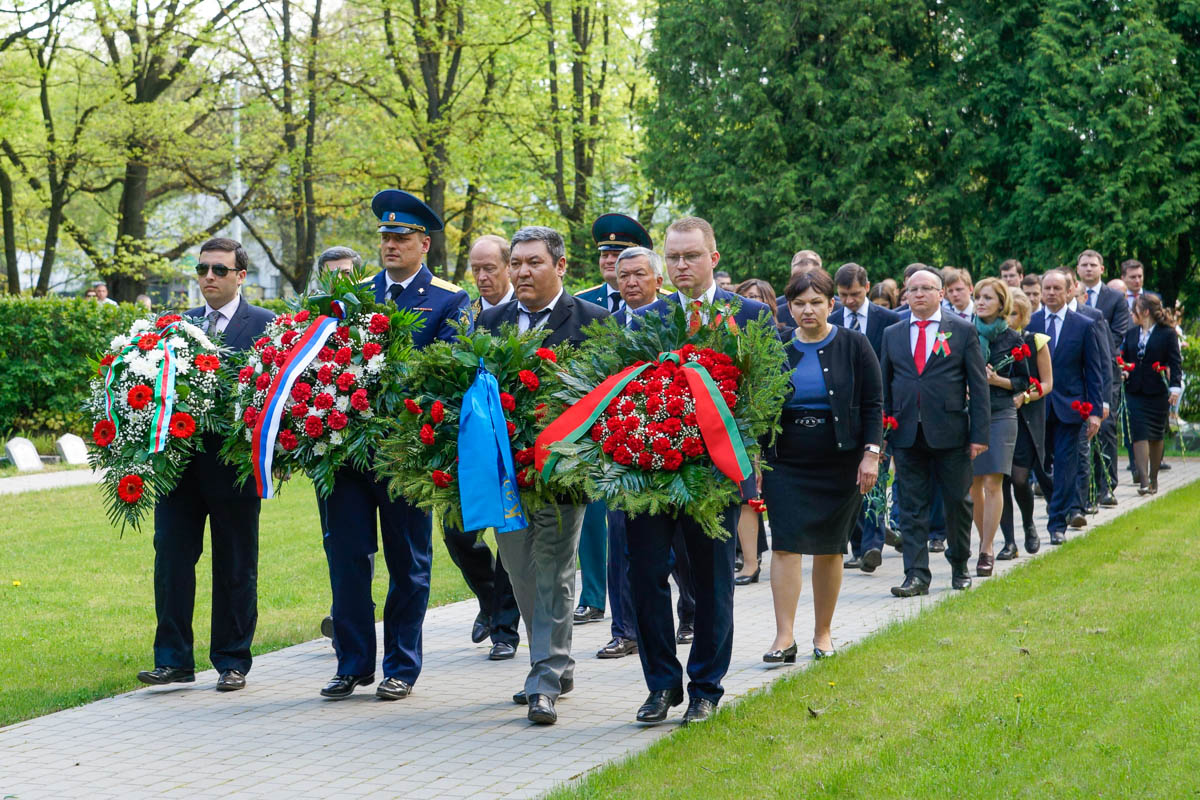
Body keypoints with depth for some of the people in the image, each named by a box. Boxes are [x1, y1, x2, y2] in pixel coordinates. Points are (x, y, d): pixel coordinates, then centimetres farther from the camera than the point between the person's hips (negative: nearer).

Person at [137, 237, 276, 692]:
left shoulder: (265, 325, -1)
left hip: (233, 461, -4)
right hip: (179, 455, 4)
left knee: (235, 567, 5)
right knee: (171, 557, 1)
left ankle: (232, 662, 14)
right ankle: (174, 659, 8)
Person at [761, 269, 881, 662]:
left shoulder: (853, 345, 0)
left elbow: (872, 405, 0)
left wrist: (871, 453, -9)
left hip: (839, 463, -1)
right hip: (786, 463, 1)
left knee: (829, 549, 5)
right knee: (786, 545, -9)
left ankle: (823, 633, 17)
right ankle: (784, 637, -10)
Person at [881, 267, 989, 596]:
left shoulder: (963, 331, 3)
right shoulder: (892, 334, 11)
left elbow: (978, 385, 0)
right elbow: (885, 386, 14)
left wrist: (979, 434, -6)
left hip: (950, 431, -2)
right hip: (907, 433, 2)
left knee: (958, 503, 7)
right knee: (912, 508, 0)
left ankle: (960, 567, 24)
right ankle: (916, 576, 1)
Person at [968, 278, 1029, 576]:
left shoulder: (1012, 339, 2)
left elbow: (1024, 382, 6)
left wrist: (997, 380, -10)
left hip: (1000, 414, -2)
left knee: (993, 483, -9)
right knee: (973, 483, 4)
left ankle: (986, 550, -6)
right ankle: (984, 539, 21)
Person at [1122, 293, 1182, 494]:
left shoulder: (1168, 333, -3)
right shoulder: (1131, 334, 10)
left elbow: (1175, 362, -5)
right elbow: (1123, 359, 14)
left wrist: (1175, 386, -16)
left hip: (1157, 393, -3)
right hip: (1135, 392, 3)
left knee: (1156, 436, 8)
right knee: (1139, 434, -9)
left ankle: (1153, 478, 21)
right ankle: (1143, 480, -13)